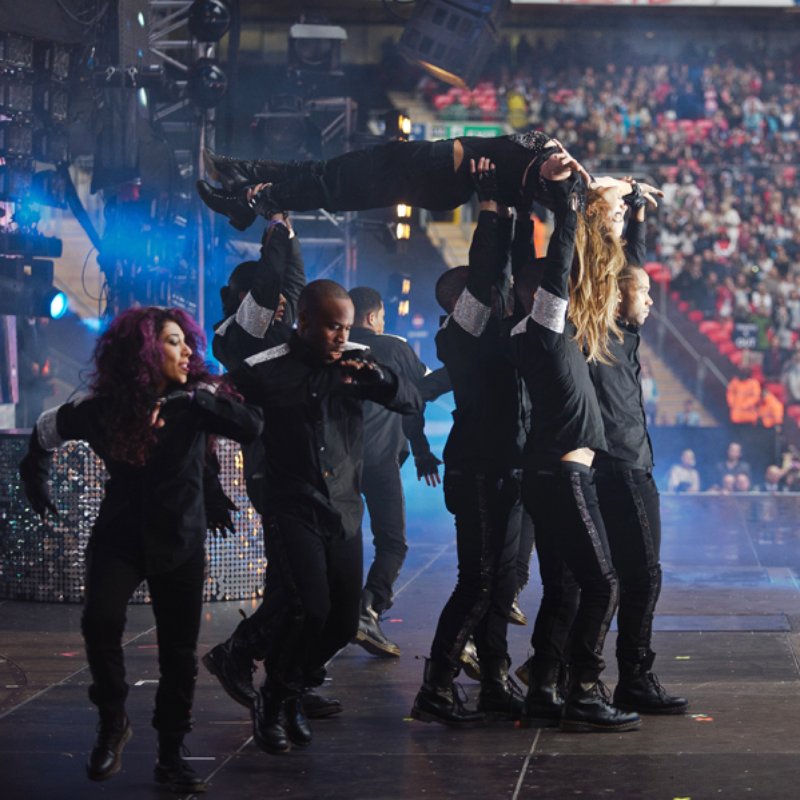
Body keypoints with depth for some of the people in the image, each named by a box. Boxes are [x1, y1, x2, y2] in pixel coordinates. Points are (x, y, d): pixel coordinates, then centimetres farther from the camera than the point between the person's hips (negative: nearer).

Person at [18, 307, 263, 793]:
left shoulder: (195, 400, -8)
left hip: (181, 543, 1)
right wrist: (38, 488, 9)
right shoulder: (104, 408, -7)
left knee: (180, 652, 0)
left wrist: (196, 399, -30)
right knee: (101, 623, -24)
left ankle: (171, 756, 13)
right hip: (120, 537, -1)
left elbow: (253, 428, -23)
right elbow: (46, 431, 11)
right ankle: (112, 723, -2)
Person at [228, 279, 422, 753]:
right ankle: (274, 704, 1)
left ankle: (292, 694, 28)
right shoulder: (266, 371, -8)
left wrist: (380, 379, -18)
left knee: (344, 621, 6)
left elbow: (414, 403, 2)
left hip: (345, 513, 5)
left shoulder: (357, 360, 4)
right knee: (308, 607, -19)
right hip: (292, 512, -5)